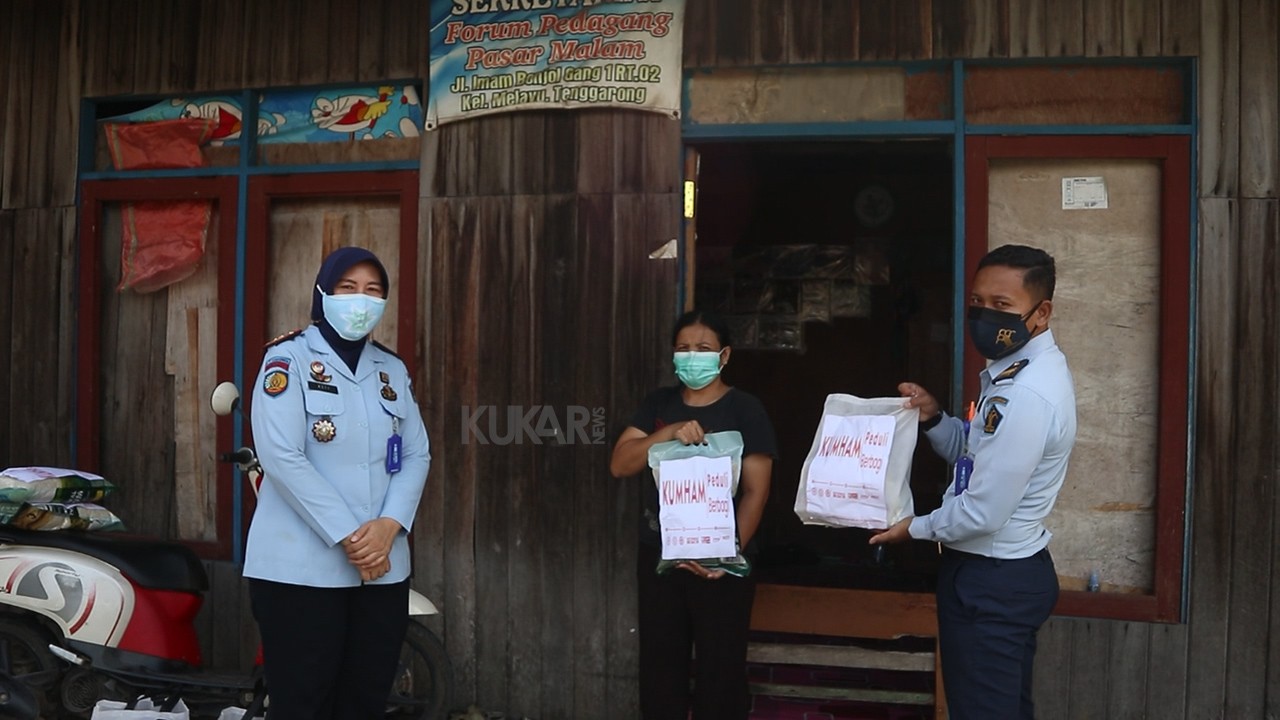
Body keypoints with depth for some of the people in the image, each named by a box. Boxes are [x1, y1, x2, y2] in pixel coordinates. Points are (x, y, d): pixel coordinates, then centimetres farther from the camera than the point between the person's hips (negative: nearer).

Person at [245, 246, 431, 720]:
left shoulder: (393, 370, 14)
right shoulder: (289, 358, -2)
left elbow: (416, 455, 8)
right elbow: (281, 457, -13)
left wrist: (388, 526, -10)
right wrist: (347, 536, -16)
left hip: (382, 568, 5)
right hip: (301, 567, -5)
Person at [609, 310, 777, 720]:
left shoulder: (745, 410, -5)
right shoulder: (658, 404, 7)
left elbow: (755, 491, -10)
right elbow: (619, 465, -3)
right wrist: (670, 432, -19)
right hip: (659, 555, 4)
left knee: (720, 670, 5)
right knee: (659, 666, 12)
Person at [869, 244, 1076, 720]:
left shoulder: (1029, 394, -27)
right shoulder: (1011, 369, 6)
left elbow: (984, 513, -26)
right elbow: (977, 454, 17)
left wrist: (916, 528, -9)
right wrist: (933, 418, -1)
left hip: (993, 583, -10)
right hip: (1002, 574, 10)